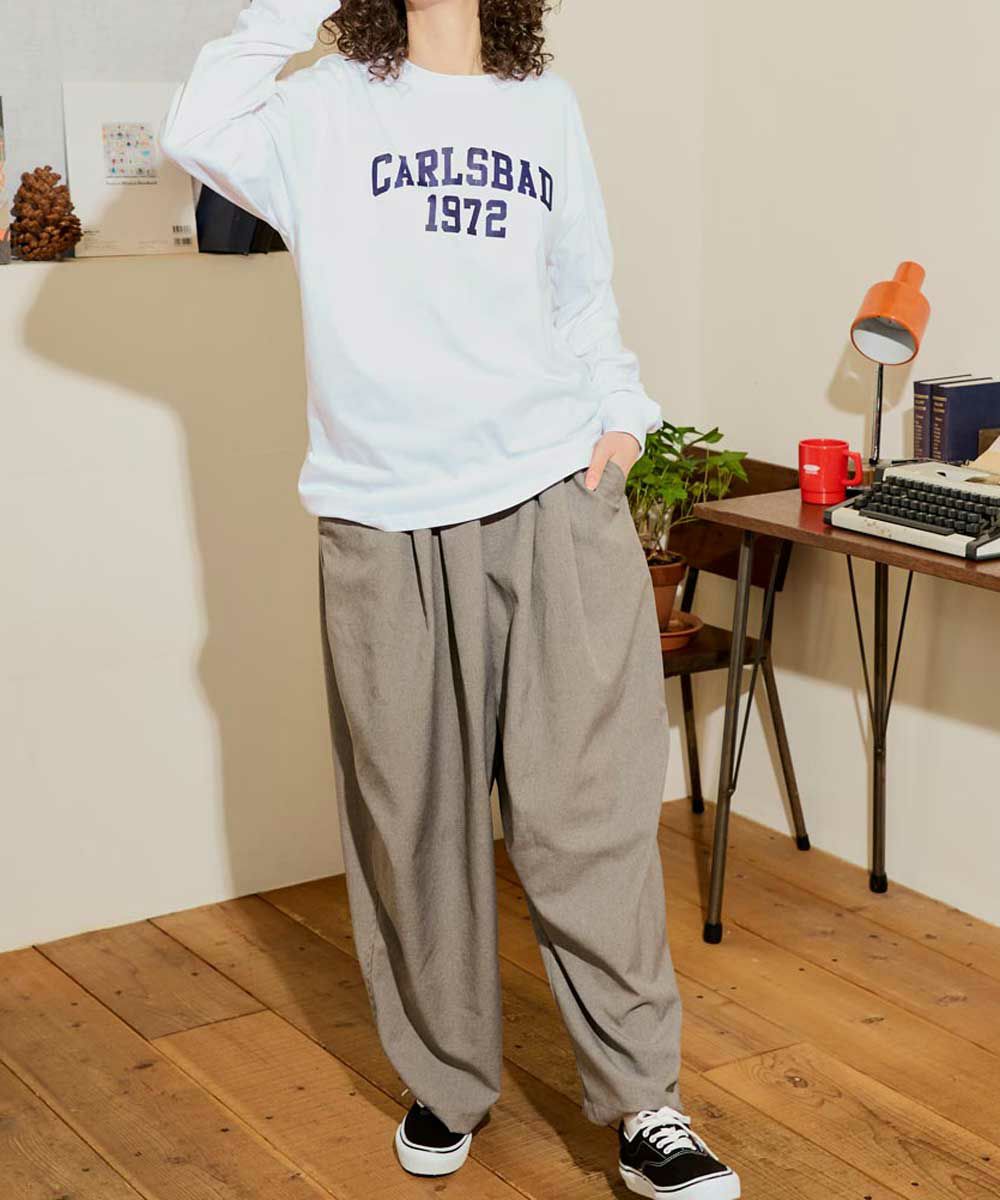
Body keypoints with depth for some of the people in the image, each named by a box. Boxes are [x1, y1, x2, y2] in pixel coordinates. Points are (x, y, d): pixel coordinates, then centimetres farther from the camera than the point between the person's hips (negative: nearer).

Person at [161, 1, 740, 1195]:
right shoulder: (330, 110, 6)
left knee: (588, 813, -2)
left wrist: (620, 406, 7)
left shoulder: (548, 105, 15)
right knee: (416, 820, 7)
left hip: (556, 503, 2)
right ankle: (447, 1083, 24)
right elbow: (198, 133, -13)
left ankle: (644, 1103, 8)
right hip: (386, 524, -1)